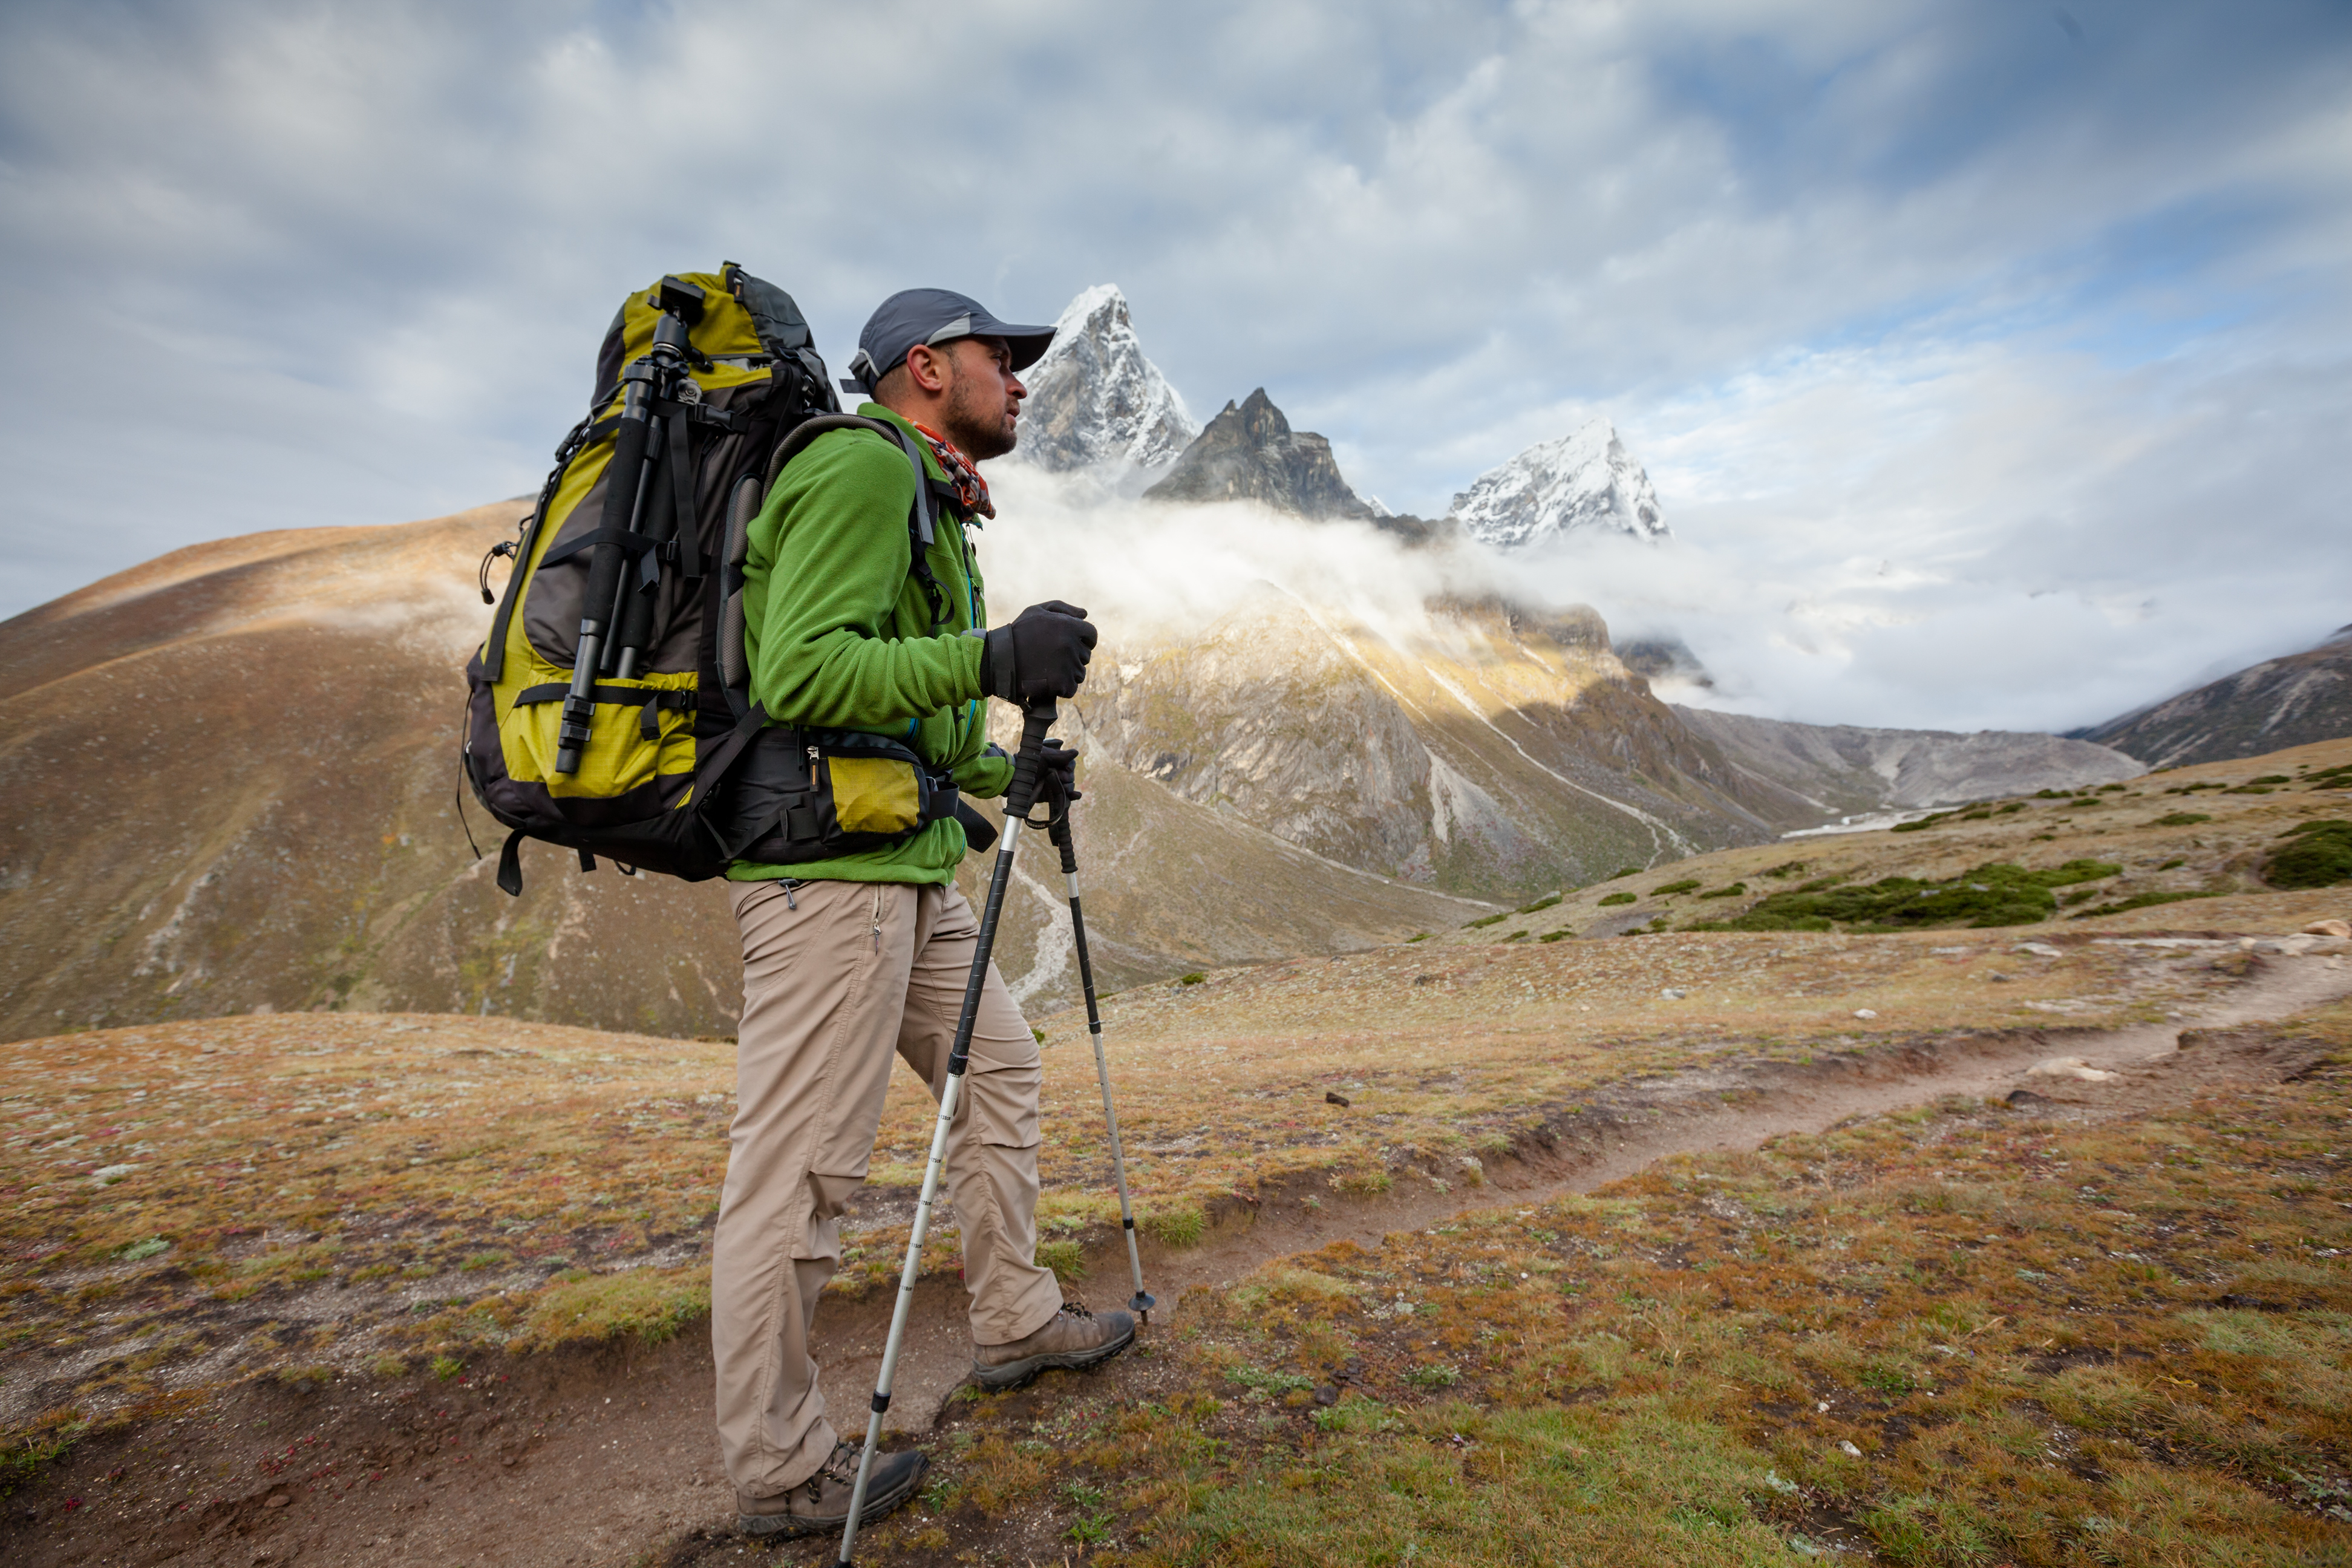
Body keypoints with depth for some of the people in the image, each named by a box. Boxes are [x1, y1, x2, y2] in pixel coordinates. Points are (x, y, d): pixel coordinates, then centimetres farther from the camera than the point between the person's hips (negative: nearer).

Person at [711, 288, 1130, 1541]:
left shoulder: (924, 499, 23)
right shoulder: (863, 465, -9)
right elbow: (800, 672, -22)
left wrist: (997, 768, 21)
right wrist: (991, 659, -23)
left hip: (906, 869, 11)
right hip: (827, 868, -11)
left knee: (1001, 1067, 17)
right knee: (796, 1169, -1)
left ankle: (1016, 1325, 33)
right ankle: (780, 1472, 16)